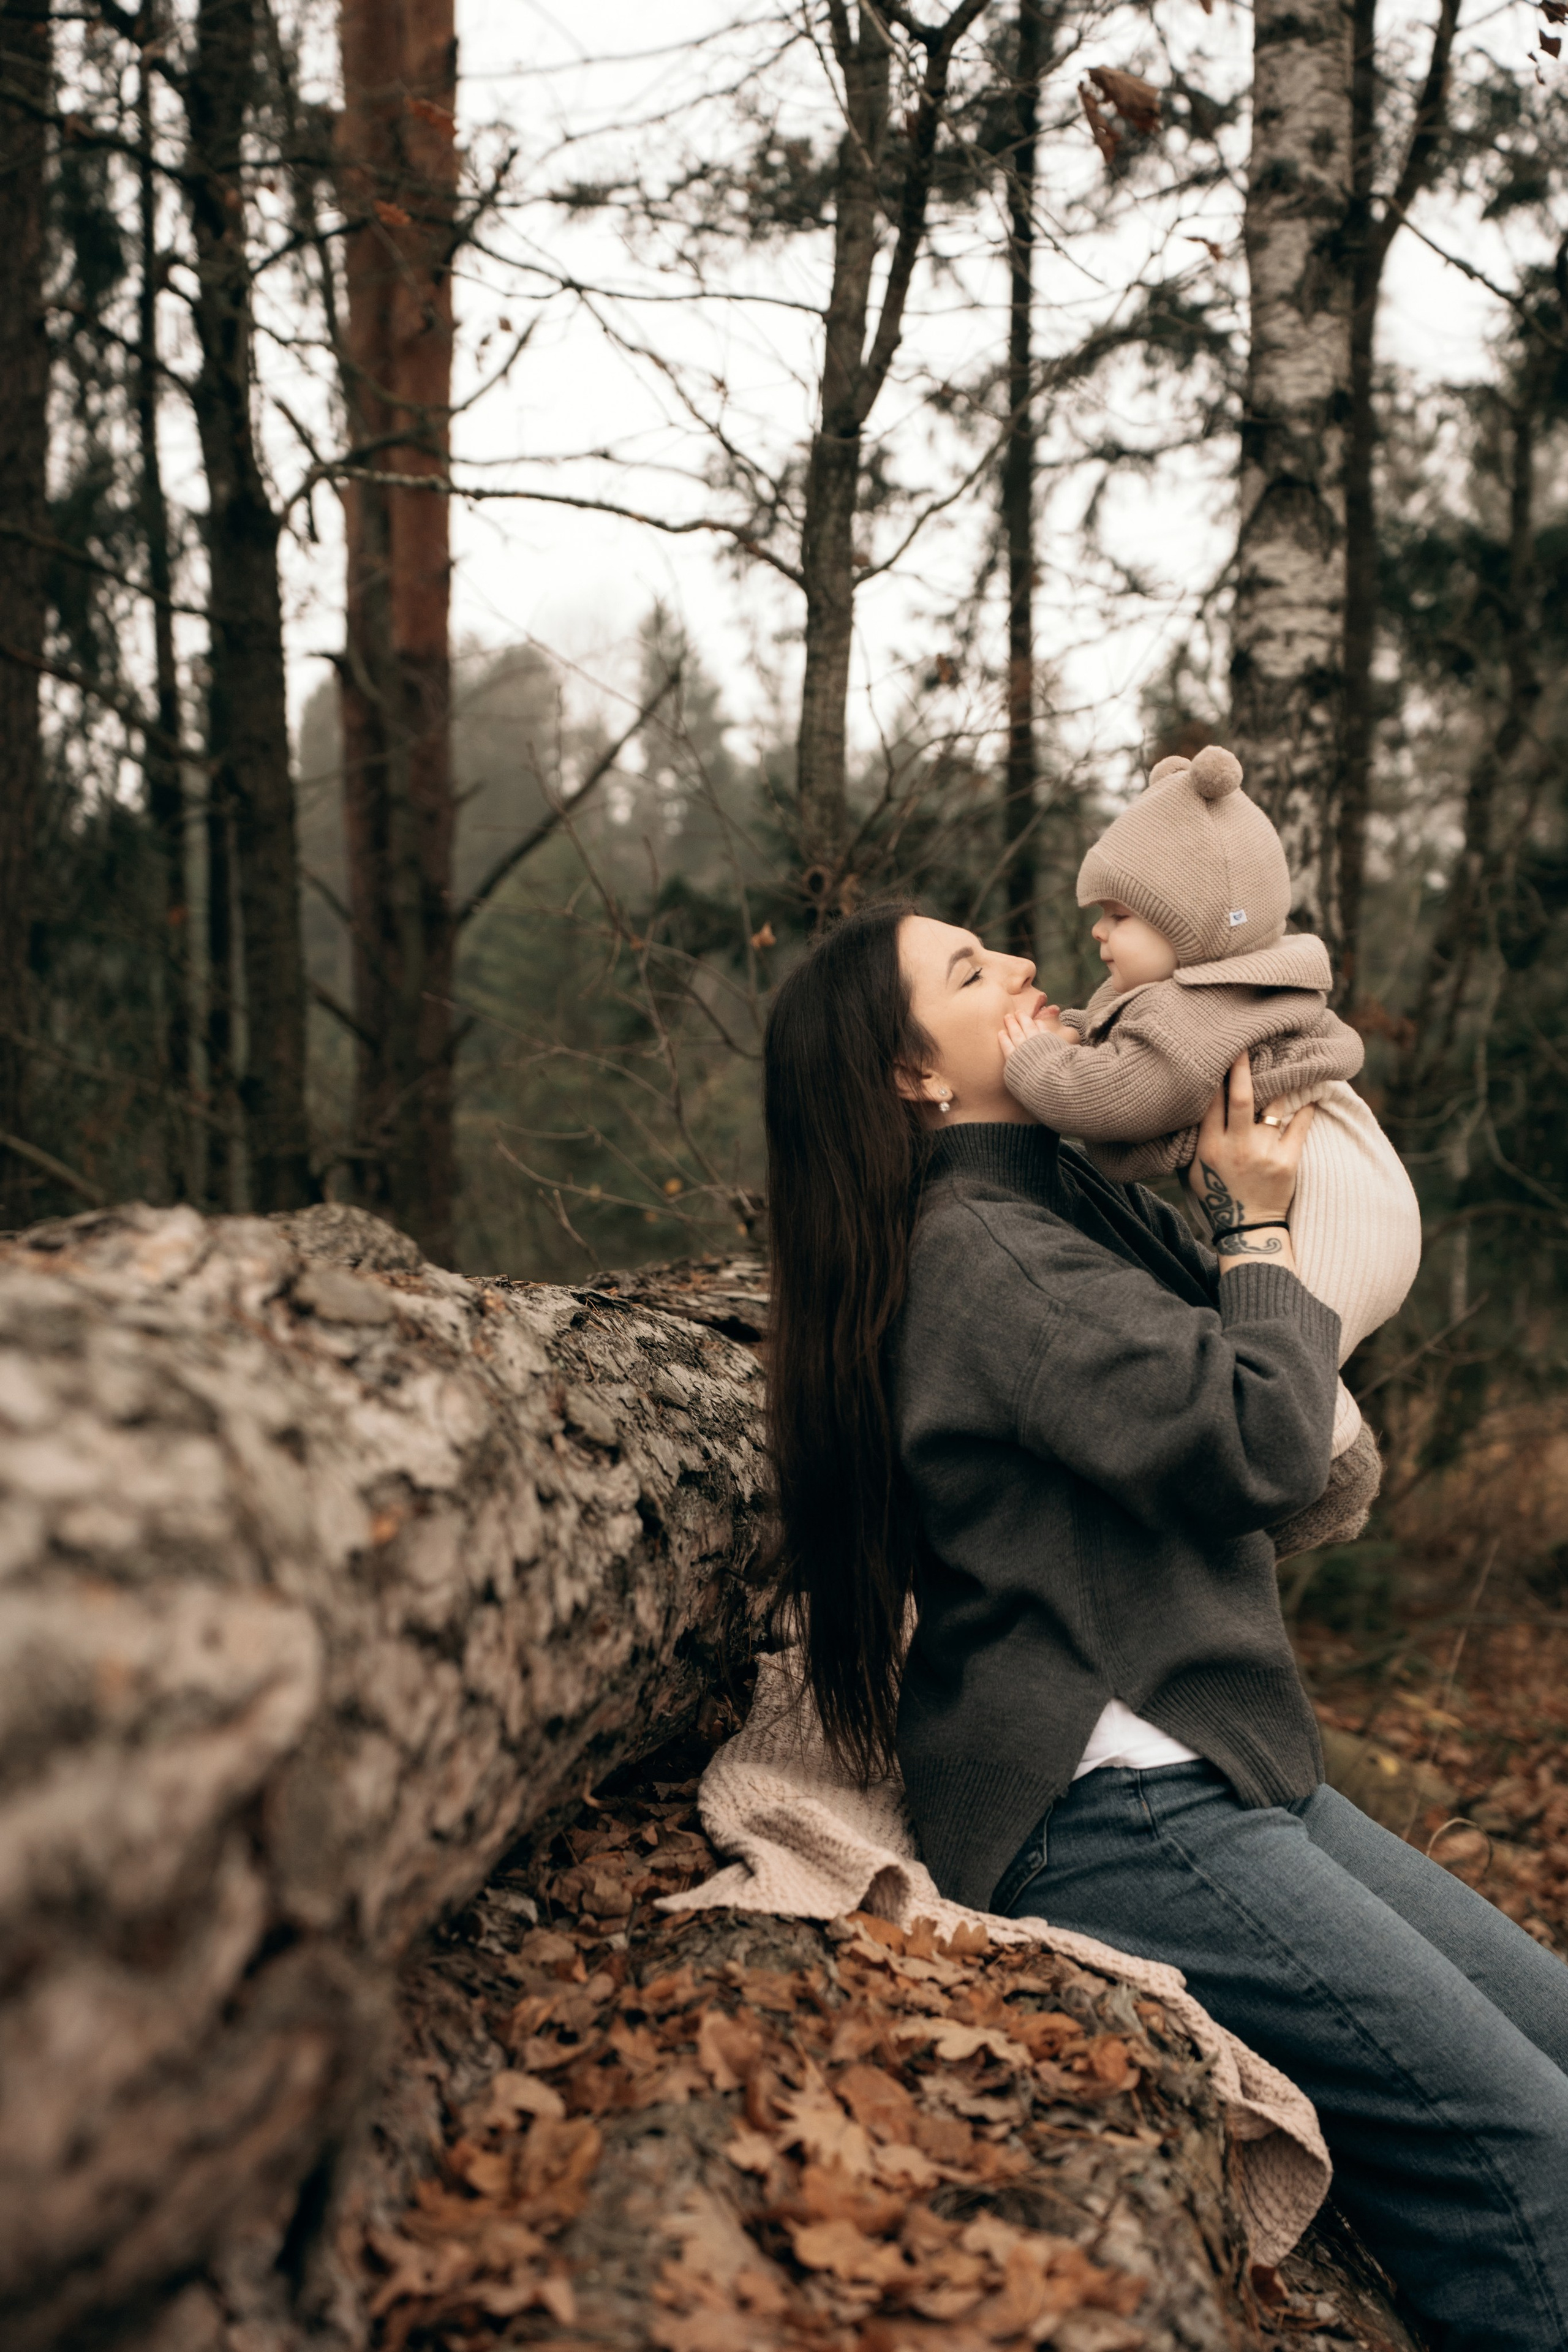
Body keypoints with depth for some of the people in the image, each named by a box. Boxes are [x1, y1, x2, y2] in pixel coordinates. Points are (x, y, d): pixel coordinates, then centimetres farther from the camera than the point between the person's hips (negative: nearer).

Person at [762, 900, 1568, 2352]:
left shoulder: (1075, 1207, 14)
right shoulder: (978, 1255, -15)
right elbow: (1266, 1441, -21)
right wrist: (1261, 1215, -6)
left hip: (1225, 1772, 10)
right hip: (1112, 1814, -10)